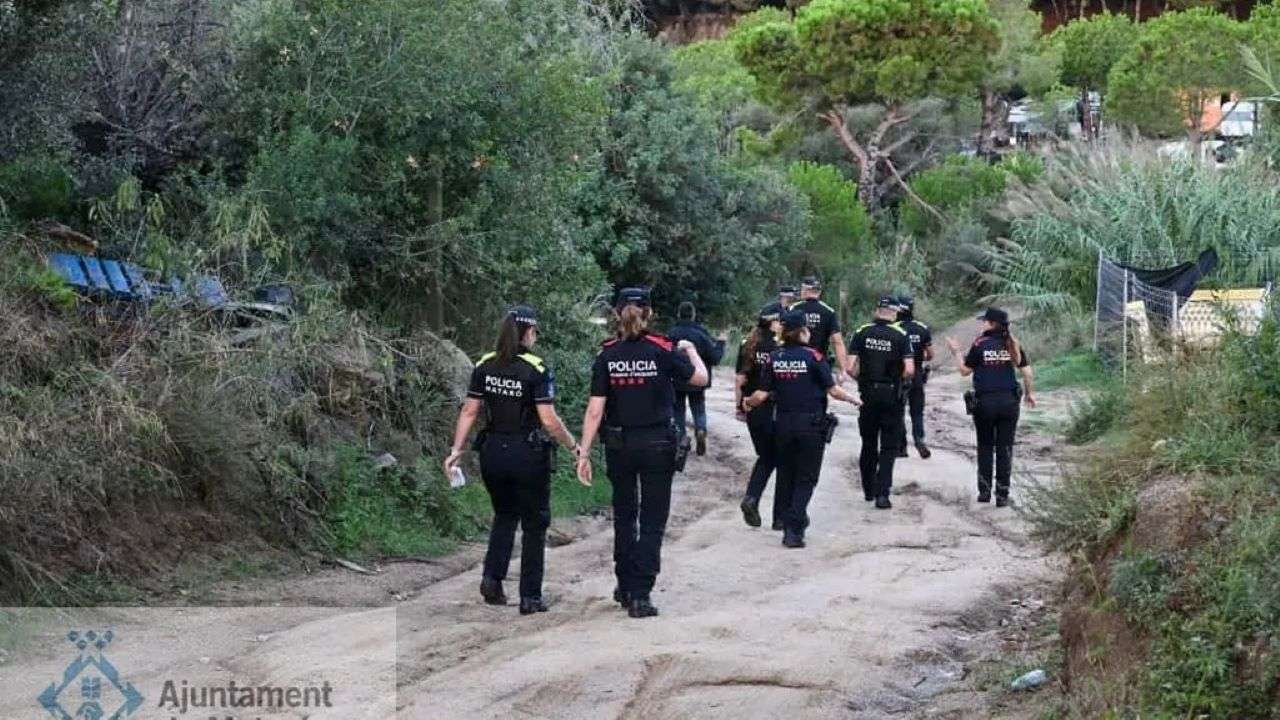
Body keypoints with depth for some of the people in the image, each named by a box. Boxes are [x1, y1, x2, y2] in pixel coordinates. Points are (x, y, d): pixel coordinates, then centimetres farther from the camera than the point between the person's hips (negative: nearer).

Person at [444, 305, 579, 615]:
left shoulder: (484, 366, 2)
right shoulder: (536, 370, -13)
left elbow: (469, 411, 1)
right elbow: (549, 420, -16)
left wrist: (456, 450, 5)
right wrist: (573, 446, -4)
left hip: (492, 453, 5)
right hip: (527, 455, -5)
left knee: (504, 516, 24)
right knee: (534, 524, 9)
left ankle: (492, 578, 6)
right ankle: (530, 597, 9)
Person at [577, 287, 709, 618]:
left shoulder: (607, 355, -7)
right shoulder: (663, 350, -10)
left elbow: (595, 411, -8)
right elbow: (700, 379, 3)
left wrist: (584, 454, -4)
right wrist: (691, 350, 22)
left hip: (619, 445, 2)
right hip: (657, 444, -2)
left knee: (624, 516, 19)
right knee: (652, 520, 3)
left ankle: (625, 587, 28)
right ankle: (640, 595, -5)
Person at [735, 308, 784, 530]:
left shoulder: (747, 346, 1)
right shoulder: (782, 347, -14)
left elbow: (740, 380, 3)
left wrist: (739, 406, 13)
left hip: (754, 412, 5)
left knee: (765, 458, 22)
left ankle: (751, 498, 0)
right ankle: (781, 517, 11)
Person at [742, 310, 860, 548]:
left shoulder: (775, 358, 0)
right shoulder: (813, 356, -9)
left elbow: (762, 395, 0)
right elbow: (833, 390, -8)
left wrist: (747, 402, 21)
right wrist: (853, 399, 10)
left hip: (783, 424, 3)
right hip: (811, 425, -3)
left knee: (785, 476, 17)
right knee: (806, 479, 3)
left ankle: (795, 521, 24)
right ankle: (793, 529, -10)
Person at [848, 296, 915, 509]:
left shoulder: (862, 333, -1)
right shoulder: (901, 336, -7)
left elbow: (851, 368, -8)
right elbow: (909, 370, -15)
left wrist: (862, 379, 11)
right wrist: (899, 381, 5)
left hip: (867, 395, 2)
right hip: (892, 396, -2)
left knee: (868, 444, 17)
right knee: (889, 447, 4)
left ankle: (868, 489, 28)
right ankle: (882, 493, -6)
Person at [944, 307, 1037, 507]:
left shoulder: (980, 345, -7)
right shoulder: (1013, 345, 2)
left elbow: (965, 370, -1)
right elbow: (1027, 372, 3)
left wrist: (956, 351, 13)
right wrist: (1029, 393, 18)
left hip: (985, 402, -2)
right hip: (1009, 401, 2)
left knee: (985, 447, 12)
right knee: (1005, 448, 5)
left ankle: (984, 491, 13)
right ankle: (1002, 495, 4)